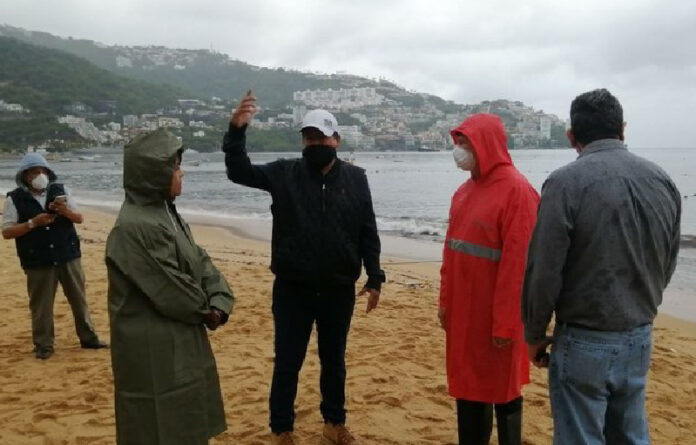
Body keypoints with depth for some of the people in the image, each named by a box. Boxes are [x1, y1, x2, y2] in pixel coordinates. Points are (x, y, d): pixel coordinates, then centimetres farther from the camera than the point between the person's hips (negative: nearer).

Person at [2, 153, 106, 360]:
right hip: (38, 262, -2)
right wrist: (33, 222, -19)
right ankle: (43, 346, 17)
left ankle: (88, 338, 23)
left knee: (79, 299, 10)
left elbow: (79, 218, 6)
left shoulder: (60, 191, 4)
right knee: (41, 306, 4)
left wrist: (66, 211, -16)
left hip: (69, 256, 3)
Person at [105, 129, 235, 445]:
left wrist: (219, 303, -10)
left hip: (181, 340, 10)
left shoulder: (166, 213, 9)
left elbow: (201, 263, 6)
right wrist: (206, 310, -5)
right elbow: (170, 290, -22)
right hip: (153, 351, -10)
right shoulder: (133, 227, -24)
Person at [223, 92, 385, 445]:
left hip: (339, 290, 1)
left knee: (334, 360, 17)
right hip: (292, 289, -1)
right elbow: (239, 171, -10)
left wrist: (374, 278, 1)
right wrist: (236, 130, -26)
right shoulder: (284, 173, -3)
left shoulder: (355, 178, -1)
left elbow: (368, 234, 2)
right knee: (287, 362, 9)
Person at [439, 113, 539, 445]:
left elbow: (518, 261, -19)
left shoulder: (516, 190, -16)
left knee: (502, 390, 8)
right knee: (467, 384, 17)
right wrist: (446, 301, 12)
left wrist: (506, 322, -18)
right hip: (463, 310, 7)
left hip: (495, 314, -7)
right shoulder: (464, 191, 8)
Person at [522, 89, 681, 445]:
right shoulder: (663, 181, 2)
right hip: (640, 339, 6)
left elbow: (543, 271, -16)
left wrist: (535, 334, -2)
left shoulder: (566, 182, -17)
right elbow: (667, 266, 11)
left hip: (585, 342, -6)